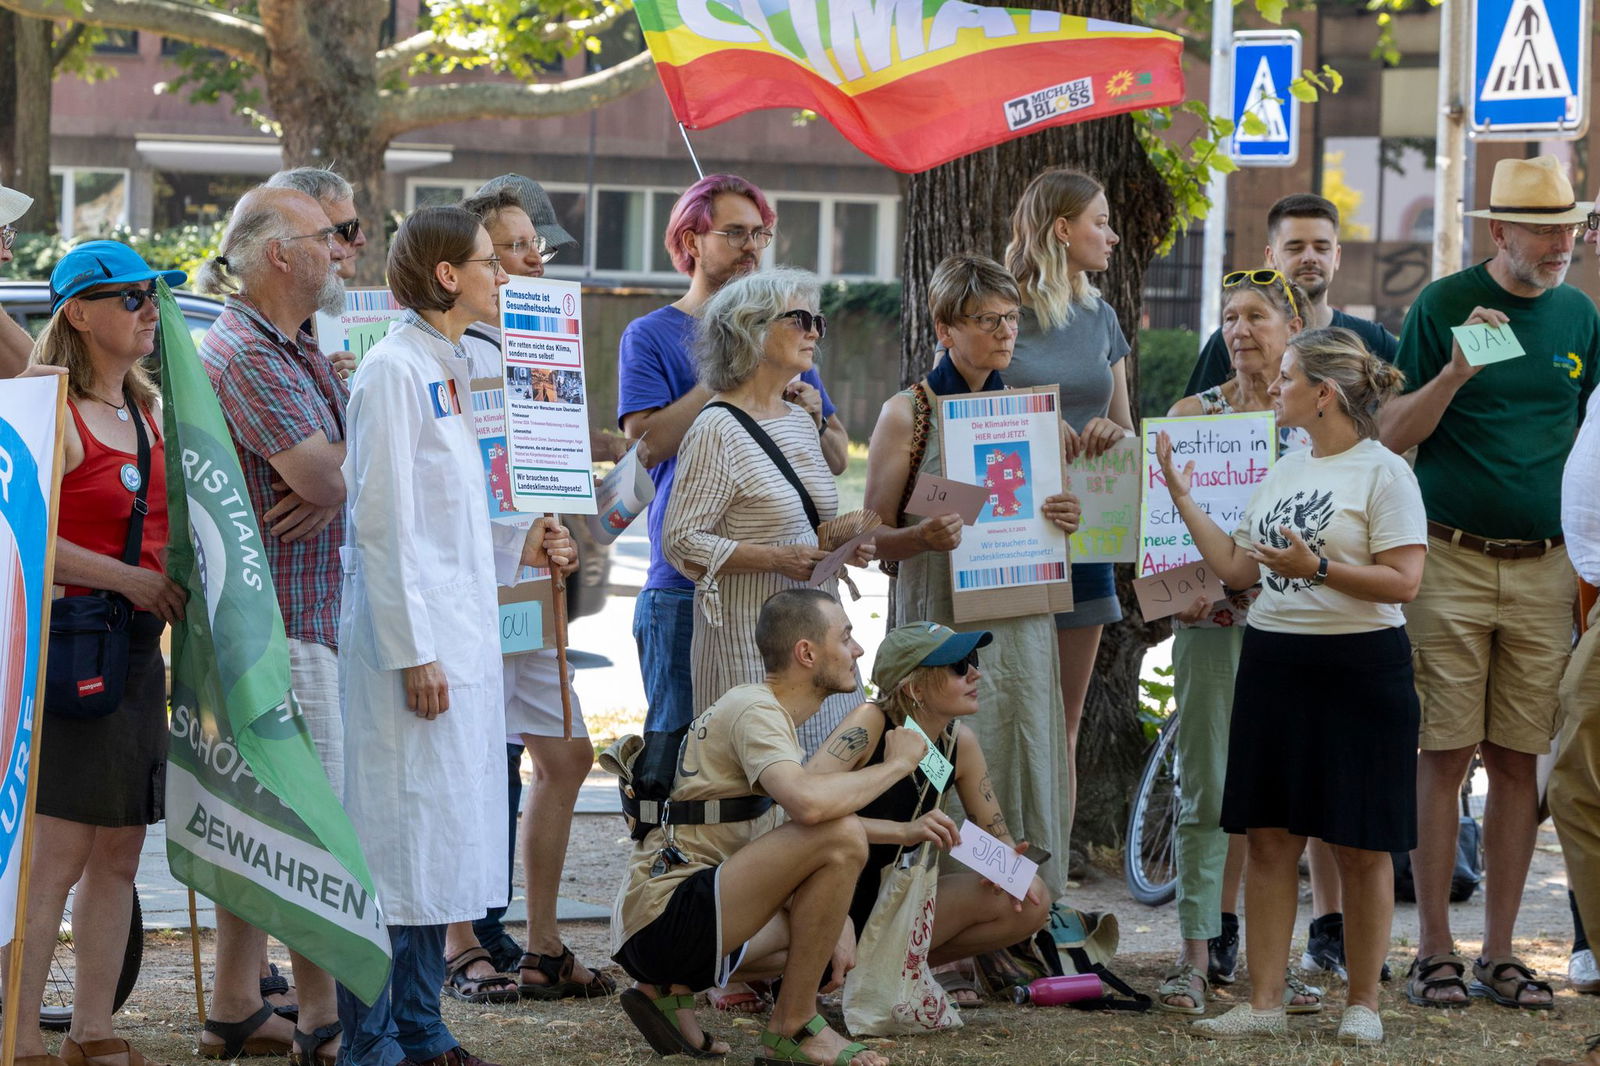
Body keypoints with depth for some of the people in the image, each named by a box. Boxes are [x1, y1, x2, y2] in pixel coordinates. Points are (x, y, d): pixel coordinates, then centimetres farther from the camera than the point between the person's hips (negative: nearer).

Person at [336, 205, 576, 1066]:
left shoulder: (446, 370, 16)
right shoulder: (394, 368, -12)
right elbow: (381, 521, -16)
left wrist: (518, 547, 12)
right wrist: (413, 652, -19)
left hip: (461, 638, 10)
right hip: (413, 642, -10)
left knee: (441, 841, 12)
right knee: (398, 840, -7)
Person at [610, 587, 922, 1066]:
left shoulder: (765, 709, 19)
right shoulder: (753, 711, -12)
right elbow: (808, 803, -32)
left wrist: (834, 924, 6)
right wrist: (894, 764, -15)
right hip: (665, 915, -11)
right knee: (842, 834, -22)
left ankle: (669, 988, 13)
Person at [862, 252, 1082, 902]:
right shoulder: (908, 414, -1)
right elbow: (874, 537, -2)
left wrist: (1065, 520, -2)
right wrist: (924, 537, -22)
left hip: (1022, 623, 5)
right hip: (944, 623, -5)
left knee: (1025, 770, 1)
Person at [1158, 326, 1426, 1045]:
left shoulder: (1384, 473, -8)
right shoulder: (1284, 472, 15)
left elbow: (1402, 582, -15)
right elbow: (1236, 567, 15)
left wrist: (1318, 568, -24)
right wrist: (1182, 498, 15)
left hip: (1358, 669, -7)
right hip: (1272, 663, 7)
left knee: (1358, 846, 0)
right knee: (1269, 837, 4)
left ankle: (1362, 1005, 9)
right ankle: (1263, 1004, 7)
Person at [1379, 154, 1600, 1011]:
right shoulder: (1443, 306, -1)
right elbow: (1393, 435, -2)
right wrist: (1455, 372, -19)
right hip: (1452, 556, -3)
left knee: (1519, 761, 4)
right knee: (1444, 756, -3)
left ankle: (1499, 953, 9)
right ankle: (1434, 949, 3)